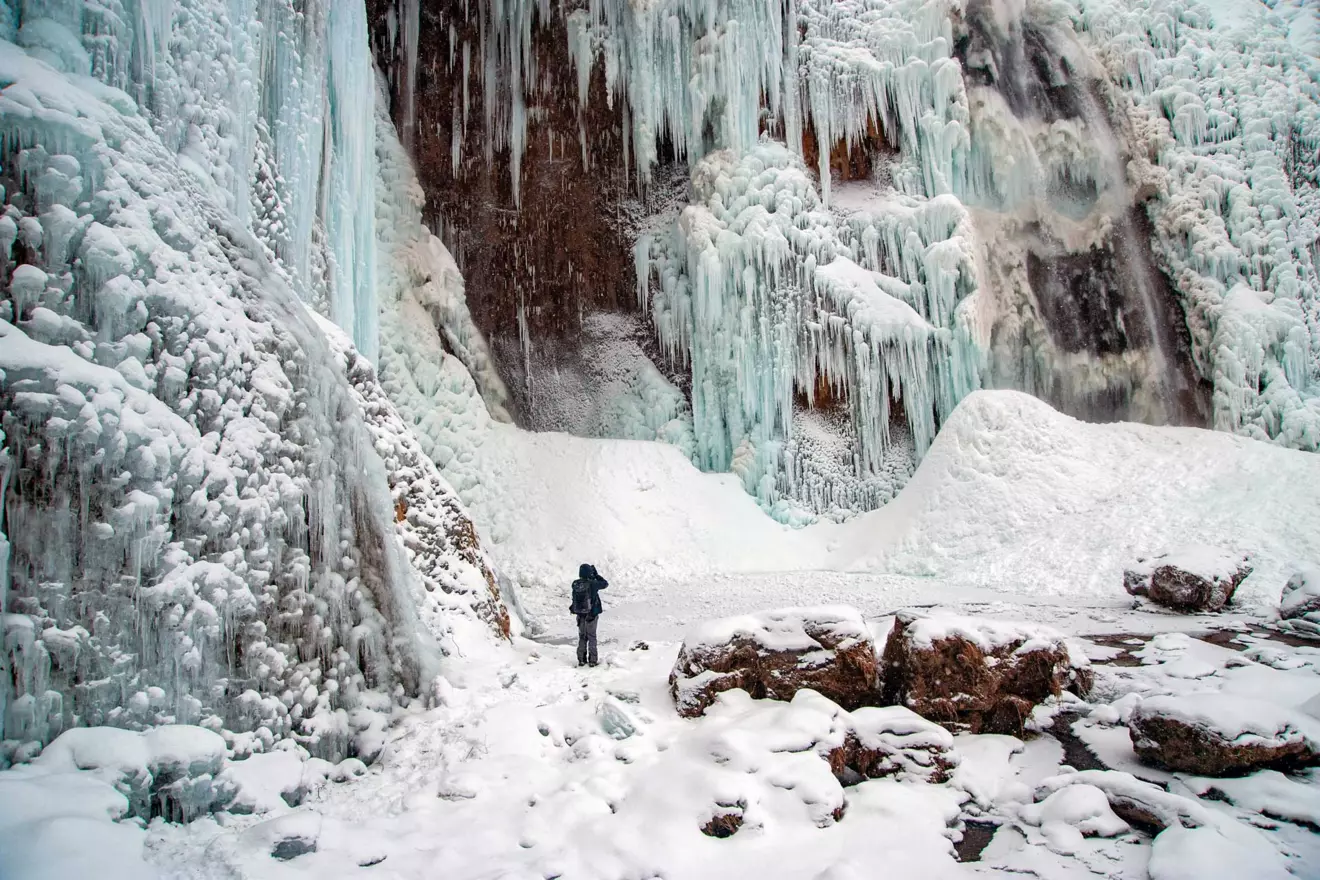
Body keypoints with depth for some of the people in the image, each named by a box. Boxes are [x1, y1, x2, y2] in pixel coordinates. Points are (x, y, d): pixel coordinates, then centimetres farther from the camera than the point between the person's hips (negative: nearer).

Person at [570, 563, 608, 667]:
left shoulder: (575, 584, -6)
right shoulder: (593, 584, -18)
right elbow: (605, 583, -2)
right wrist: (597, 575, 7)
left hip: (580, 614, 4)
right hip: (591, 614, -4)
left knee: (582, 637, 15)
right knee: (591, 637, 7)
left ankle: (581, 660, 18)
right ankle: (592, 660, 9)